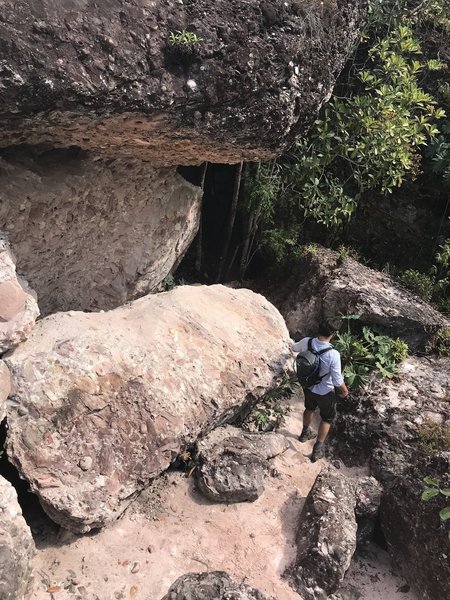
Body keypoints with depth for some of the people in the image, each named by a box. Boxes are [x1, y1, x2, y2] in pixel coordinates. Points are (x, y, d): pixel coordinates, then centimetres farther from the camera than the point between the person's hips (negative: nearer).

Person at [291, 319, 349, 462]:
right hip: (324, 392, -5)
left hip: (308, 386, 5)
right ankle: (317, 450, 28)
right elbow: (337, 380, -25)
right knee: (327, 418, 21)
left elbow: (294, 348, 4)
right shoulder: (333, 354, -34)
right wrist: (344, 390, -4)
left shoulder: (306, 342, -20)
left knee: (309, 409, 33)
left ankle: (305, 433, 57)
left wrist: (294, 344, 29)